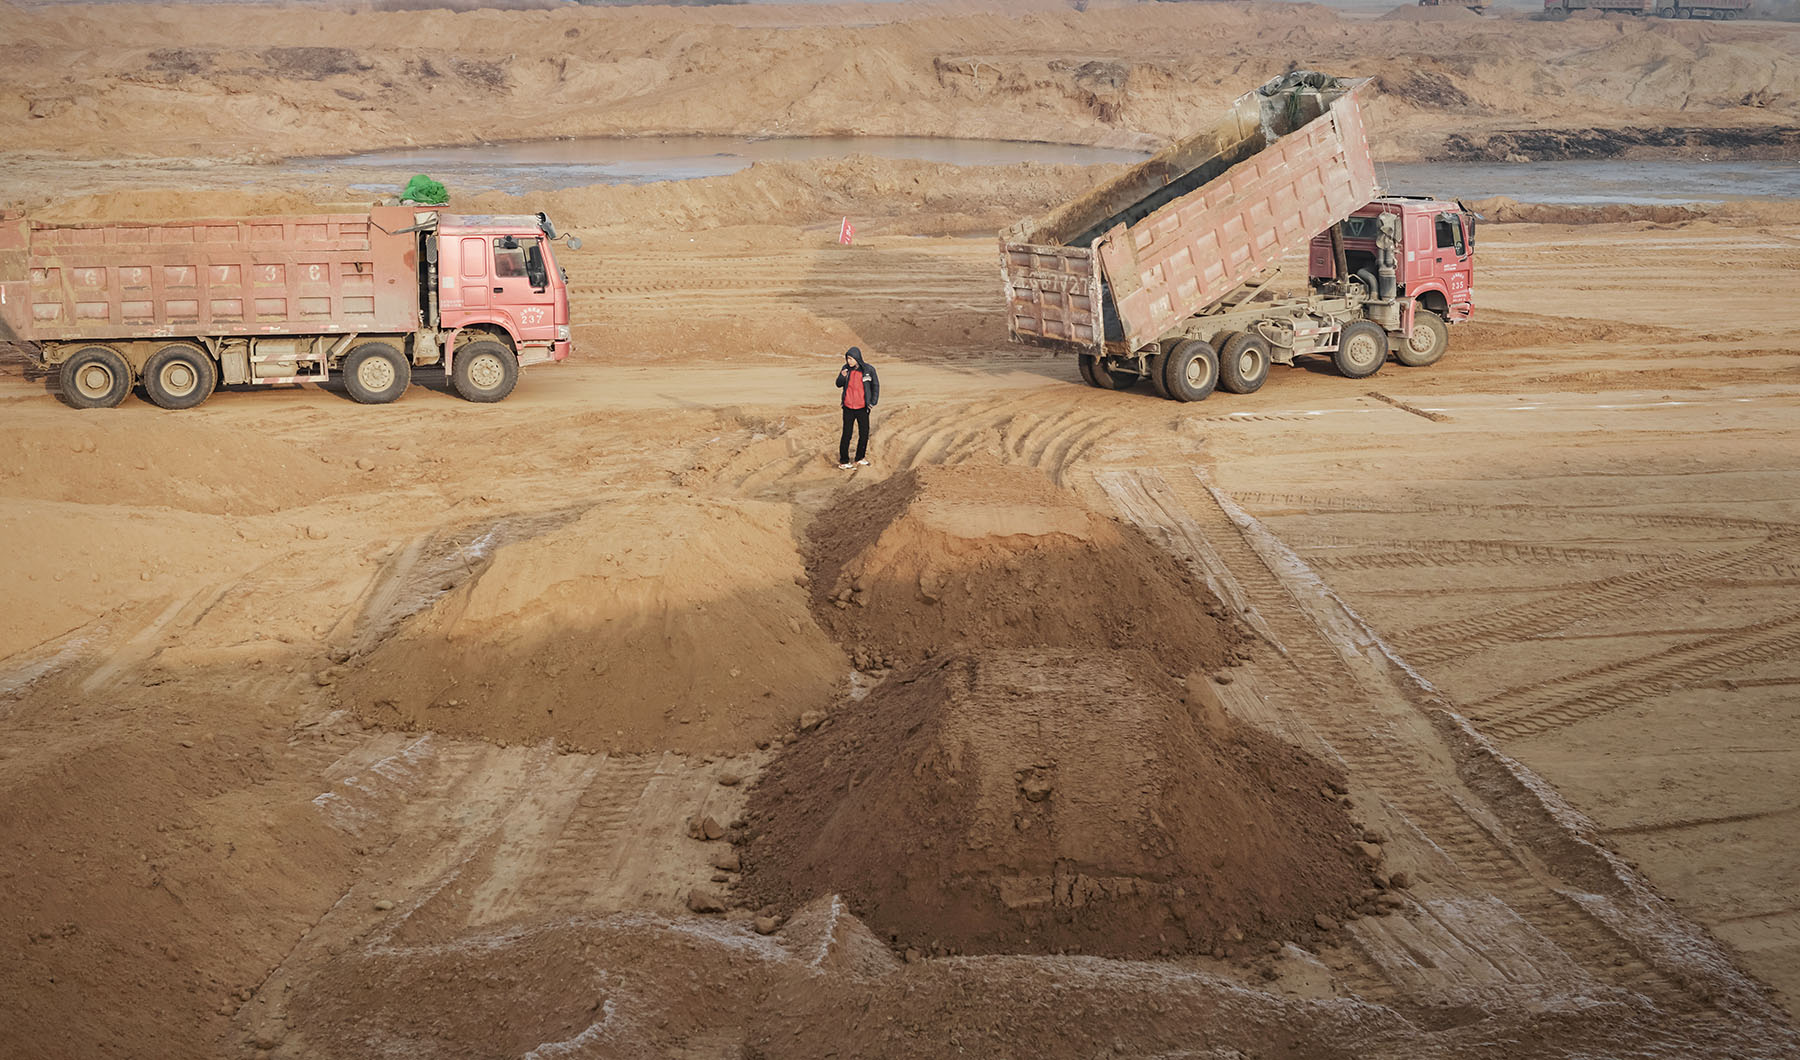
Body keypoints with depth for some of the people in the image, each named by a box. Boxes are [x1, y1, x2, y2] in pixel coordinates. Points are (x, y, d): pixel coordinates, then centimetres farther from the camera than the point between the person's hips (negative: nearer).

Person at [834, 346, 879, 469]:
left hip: (862, 408, 1)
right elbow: (839, 385, 2)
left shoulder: (868, 370, -8)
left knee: (864, 434, 11)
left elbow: (875, 385, 3)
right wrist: (842, 377, -19)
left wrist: (873, 401, -4)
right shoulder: (846, 368, -4)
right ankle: (843, 461, 9)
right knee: (847, 434, 1)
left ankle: (860, 458, 29)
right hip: (848, 408, -1)